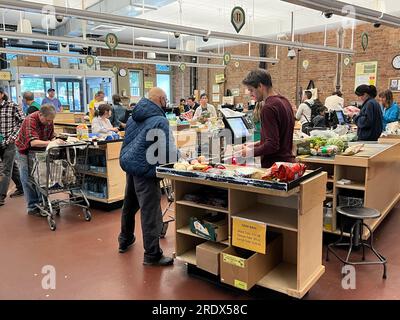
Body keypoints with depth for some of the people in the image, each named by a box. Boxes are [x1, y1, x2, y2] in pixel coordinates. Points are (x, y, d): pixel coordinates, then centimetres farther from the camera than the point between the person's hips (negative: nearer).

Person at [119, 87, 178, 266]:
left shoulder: (134, 117, 13)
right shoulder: (160, 121, -15)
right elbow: (168, 149, -15)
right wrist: (178, 160, 2)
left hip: (128, 163, 9)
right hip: (144, 169, -9)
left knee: (129, 204, 23)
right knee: (151, 212, -4)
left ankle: (125, 240, 41)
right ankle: (152, 255, 3)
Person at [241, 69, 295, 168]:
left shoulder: (269, 107, -18)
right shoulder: (284, 101, 11)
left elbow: (272, 145, -22)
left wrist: (250, 152, -9)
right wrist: (254, 145, 16)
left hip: (274, 165, -9)